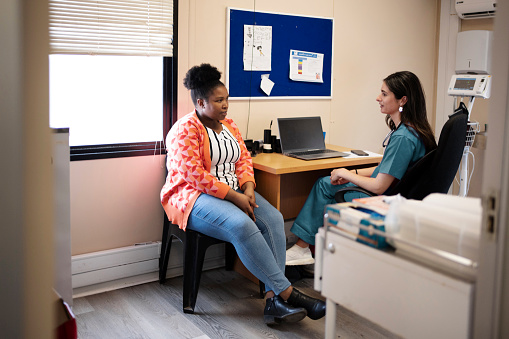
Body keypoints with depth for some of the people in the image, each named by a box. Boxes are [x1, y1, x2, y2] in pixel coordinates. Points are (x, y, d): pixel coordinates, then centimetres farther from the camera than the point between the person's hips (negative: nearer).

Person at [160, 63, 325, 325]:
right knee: (241, 225, -34)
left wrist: (248, 189, -9)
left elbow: (244, 159, 12)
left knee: (273, 219, -20)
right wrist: (234, 196, -21)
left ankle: (273, 299, -25)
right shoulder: (185, 130, -9)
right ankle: (287, 293, -28)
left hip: (234, 192, 7)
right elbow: (194, 174, -19)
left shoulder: (229, 125, 15)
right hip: (195, 197, -7)